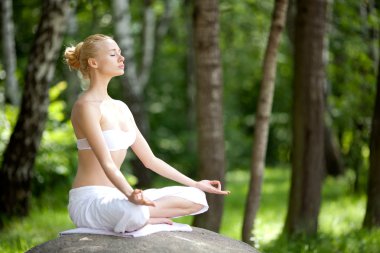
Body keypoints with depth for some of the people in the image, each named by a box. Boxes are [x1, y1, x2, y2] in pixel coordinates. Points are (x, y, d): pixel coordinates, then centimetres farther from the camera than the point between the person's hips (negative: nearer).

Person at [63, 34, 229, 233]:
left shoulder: (120, 107, 17)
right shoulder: (86, 106, -11)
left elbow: (150, 159, 19)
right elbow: (106, 163, -23)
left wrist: (195, 184, 18)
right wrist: (130, 195, -40)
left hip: (114, 197, 10)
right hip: (89, 200, -10)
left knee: (196, 198, -1)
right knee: (134, 213, -43)